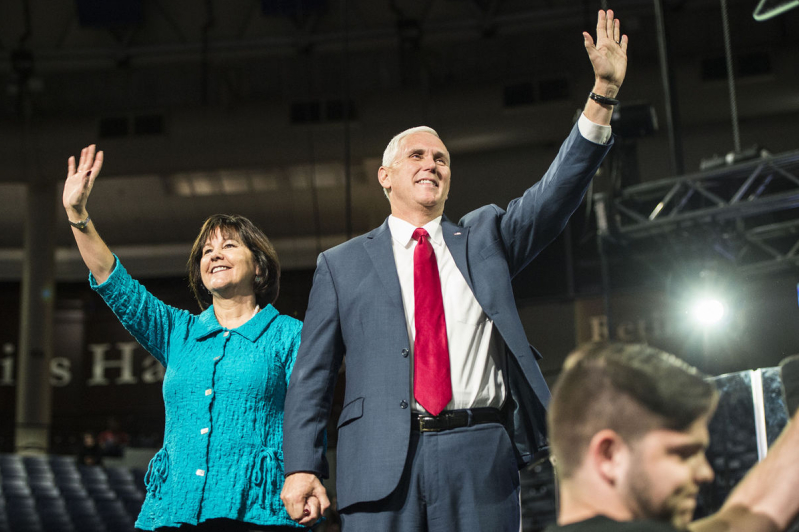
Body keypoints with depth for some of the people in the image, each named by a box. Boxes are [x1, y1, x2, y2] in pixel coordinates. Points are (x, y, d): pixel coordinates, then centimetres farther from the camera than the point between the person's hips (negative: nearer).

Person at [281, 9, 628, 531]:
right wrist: (301, 467, -2)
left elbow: (557, 193, 5)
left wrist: (604, 93, -6)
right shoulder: (341, 263, 14)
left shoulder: (485, 236, 19)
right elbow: (313, 374, 10)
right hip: (382, 462, -1)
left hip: (481, 454, 1)